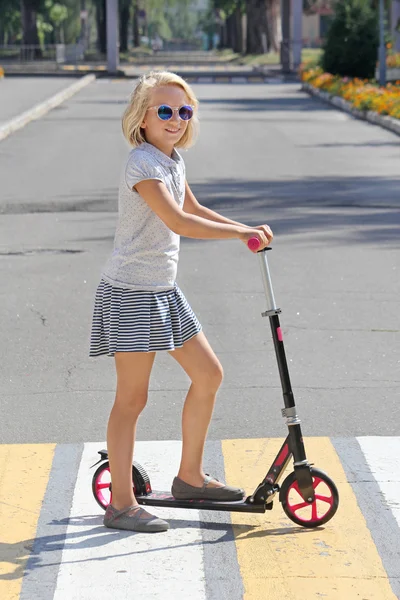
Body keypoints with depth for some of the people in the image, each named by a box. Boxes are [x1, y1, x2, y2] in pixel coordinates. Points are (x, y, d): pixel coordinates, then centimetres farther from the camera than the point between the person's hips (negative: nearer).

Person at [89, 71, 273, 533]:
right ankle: (122, 504, 6)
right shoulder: (142, 162, -18)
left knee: (208, 374, 12)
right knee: (132, 398, -3)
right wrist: (242, 232, -21)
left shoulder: (172, 160, 10)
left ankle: (190, 477, 25)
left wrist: (246, 229, 15)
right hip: (130, 293, -9)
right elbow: (178, 222, -27)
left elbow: (194, 210, 26)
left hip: (163, 291, 9)